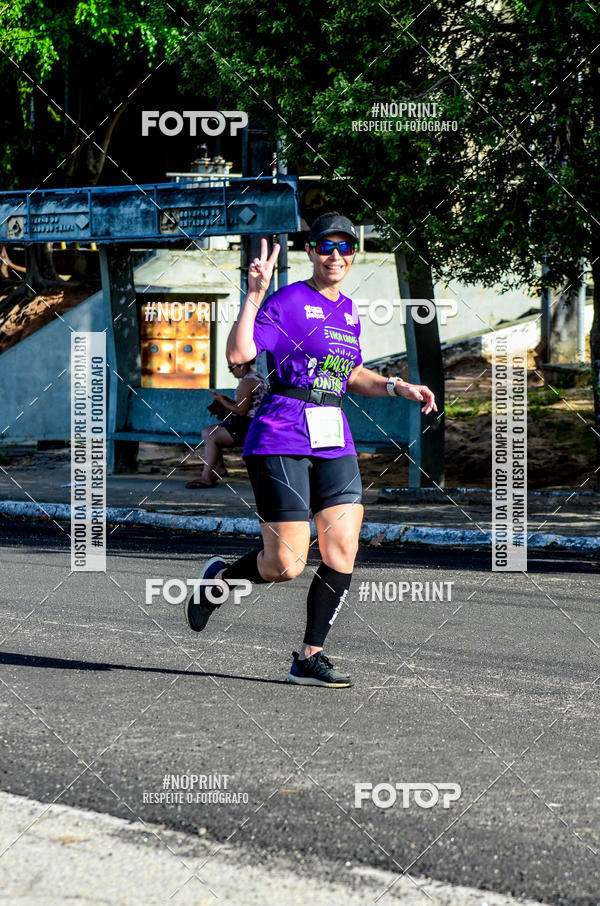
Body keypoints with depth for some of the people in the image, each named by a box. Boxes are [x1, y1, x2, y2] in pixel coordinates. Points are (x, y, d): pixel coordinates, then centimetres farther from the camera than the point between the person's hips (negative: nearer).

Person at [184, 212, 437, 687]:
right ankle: (219, 577, 23)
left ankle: (309, 657, 6)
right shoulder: (287, 302, -7)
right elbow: (238, 354, -21)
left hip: (334, 441, 7)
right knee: (286, 565, -9)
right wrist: (254, 295, -25)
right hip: (281, 438, -7)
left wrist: (399, 387, 17)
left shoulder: (349, 310, 16)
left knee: (343, 550, -5)